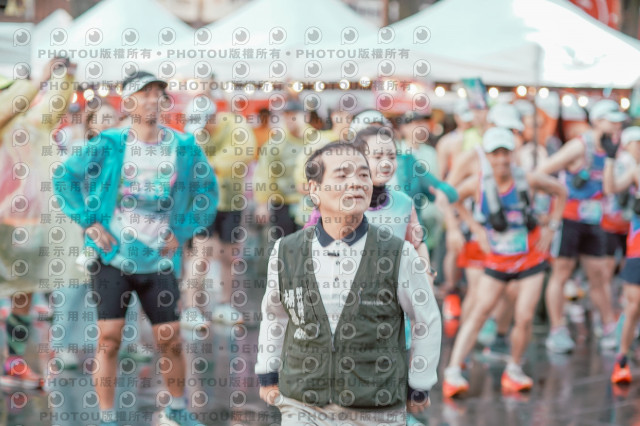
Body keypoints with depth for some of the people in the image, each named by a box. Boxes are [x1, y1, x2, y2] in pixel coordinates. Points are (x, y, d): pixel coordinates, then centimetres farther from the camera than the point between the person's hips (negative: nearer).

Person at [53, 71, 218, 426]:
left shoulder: (184, 147, 1)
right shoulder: (109, 145, -5)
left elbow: (207, 189, 13)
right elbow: (64, 177, 2)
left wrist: (183, 231, 4)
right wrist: (88, 221, -5)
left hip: (159, 261, 2)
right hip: (113, 257, -2)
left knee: (170, 340, 4)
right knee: (109, 337, -6)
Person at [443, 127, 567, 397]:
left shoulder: (528, 180, -14)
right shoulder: (478, 184, -14)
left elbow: (561, 192, 5)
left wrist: (551, 228, 0)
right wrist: (476, 228, 0)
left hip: (531, 259, 0)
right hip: (497, 260, 0)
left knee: (524, 318, -7)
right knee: (479, 312, -10)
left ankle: (514, 370, 16)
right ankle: (453, 371, -11)